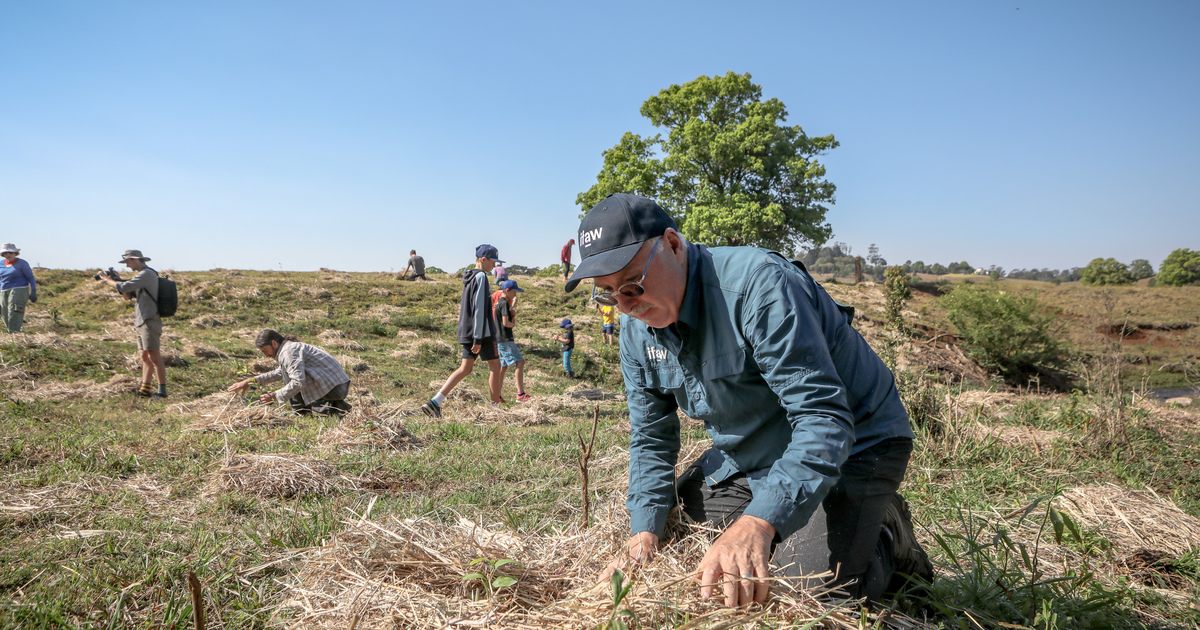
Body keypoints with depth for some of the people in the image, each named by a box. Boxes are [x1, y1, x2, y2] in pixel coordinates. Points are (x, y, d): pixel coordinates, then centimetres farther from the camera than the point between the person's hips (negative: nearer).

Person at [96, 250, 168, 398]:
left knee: (154, 357, -11)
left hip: (149, 322, -10)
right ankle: (145, 390, 13)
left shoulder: (146, 274, -11)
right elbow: (128, 296, 23)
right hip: (141, 323, 10)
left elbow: (123, 287, -19)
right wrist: (115, 281, 10)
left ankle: (162, 390, -12)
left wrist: (107, 280, -2)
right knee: (145, 358, 10)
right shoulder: (141, 275, 21)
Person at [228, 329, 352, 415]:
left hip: (333, 388, -10)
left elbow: (299, 383, -24)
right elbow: (279, 373, 35)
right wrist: (251, 381, 28)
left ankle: (301, 410, -4)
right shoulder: (292, 346, 19)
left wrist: (275, 396, -13)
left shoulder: (289, 351, -13)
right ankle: (335, 405, 11)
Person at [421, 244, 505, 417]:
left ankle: (435, 402, 0)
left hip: (467, 331, 9)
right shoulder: (481, 277, -12)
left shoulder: (469, 277, 17)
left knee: (465, 369, 8)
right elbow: (479, 309, -18)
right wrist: (478, 339, -19)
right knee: (495, 365, 3)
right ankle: (496, 406, 9)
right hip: (482, 331, -9)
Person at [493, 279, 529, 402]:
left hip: (500, 340, 10)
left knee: (503, 367, 12)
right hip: (505, 339, -10)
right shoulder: (504, 303, -12)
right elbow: (505, 322, -20)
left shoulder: (499, 302, 18)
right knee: (520, 362, -13)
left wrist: (512, 307, 0)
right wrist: (513, 324, 0)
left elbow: (512, 316, 18)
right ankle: (521, 394, -18)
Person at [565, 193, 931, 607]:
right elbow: (652, 440, 3)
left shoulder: (756, 284, -32)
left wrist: (758, 522, -50)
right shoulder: (637, 333, -6)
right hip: (748, 456, 8)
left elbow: (823, 418, -37)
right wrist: (645, 532, -11)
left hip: (851, 444, -7)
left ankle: (889, 545, 12)